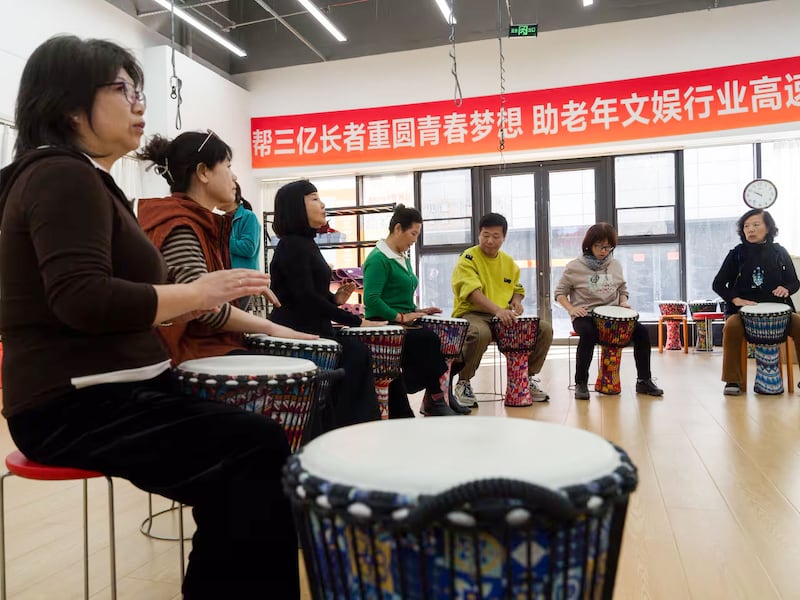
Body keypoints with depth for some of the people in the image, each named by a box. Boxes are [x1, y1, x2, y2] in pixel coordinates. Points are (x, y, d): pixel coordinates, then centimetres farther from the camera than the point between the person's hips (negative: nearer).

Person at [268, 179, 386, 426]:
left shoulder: (306, 243, 18)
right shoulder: (292, 245, -11)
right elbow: (306, 297, -19)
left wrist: (335, 298, 1)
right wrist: (355, 321, -17)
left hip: (311, 329, 9)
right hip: (296, 332, -9)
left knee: (357, 353, -7)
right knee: (356, 353, -21)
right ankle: (349, 426, -13)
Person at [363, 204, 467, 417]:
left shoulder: (403, 259, 19)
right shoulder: (378, 259, -9)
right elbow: (371, 300, -20)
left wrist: (416, 311, 11)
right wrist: (401, 317, -20)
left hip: (402, 325, 9)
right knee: (429, 339, -26)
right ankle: (437, 399, -11)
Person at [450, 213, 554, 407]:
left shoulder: (508, 261, 12)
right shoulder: (468, 258, -8)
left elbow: (517, 288, 24)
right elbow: (472, 291, -22)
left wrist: (516, 301, -1)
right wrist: (497, 310, -37)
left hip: (504, 318, 6)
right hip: (471, 314, -6)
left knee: (545, 329, -8)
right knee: (481, 333, -41)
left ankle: (529, 376, 11)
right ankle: (463, 383, -16)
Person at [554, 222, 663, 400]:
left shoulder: (615, 265, 11)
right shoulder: (574, 267, -3)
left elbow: (622, 290, 22)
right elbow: (560, 293, 2)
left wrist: (623, 302, 0)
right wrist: (571, 308, -16)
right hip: (585, 316, -4)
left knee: (641, 331, -15)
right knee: (588, 334, -37)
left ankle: (644, 381, -1)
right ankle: (581, 384, -22)